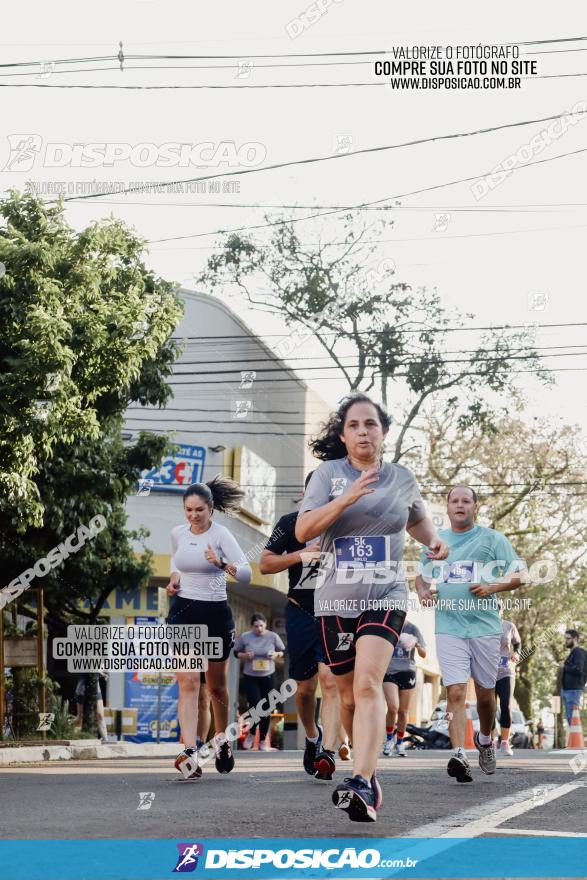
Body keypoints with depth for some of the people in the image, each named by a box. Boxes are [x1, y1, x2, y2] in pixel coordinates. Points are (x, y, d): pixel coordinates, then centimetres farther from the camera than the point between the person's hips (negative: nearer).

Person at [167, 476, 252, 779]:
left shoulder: (221, 535, -9)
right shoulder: (177, 533, 4)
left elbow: (247, 574, -16)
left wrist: (221, 564, -33)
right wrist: (174, 577, 6)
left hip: (215, 614, -2)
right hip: (182, 611, 2)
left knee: (216, 686, 11)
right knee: (187, 682, -13)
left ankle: (221, 738, 38)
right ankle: (190, 753, -22)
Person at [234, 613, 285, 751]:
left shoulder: (273, 636, -4)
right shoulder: (244, 637, -5)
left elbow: (283, 651, 9)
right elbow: (236, 652, 6)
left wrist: (276, 654, -13)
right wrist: (245, 656, -15)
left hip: (268, 677, 1)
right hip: (250, 678, -1)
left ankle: (263, 740, 22)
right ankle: (252, 733, 17)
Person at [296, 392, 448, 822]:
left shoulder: (402, 478, 7)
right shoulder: (329, 473, -1)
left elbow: (418, 520, 27)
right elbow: (303, 531, -11)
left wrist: (434, 539, 5)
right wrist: (346, 498, -24)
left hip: (386, 596, -1)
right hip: (336, 597, 1)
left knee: (368, 684, -21)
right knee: (349, 694, 11)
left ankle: (361, 785, -31)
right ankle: (367, 767, 35)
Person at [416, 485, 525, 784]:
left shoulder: (492, 539, 3)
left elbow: (518, 575, 2)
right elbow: (422, 576, 24)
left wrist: (492, 587, -16)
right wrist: (423, 592, 1)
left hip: (485, 627, -1)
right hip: (448, 628, 1)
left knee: (485, 693, 10)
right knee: (455, 692, -13)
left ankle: (485, 739, 37)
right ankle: (459, 755, -20)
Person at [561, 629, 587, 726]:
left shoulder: (579, 652, -9)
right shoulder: (571, 653, 20)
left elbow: (578, 670, -21)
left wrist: (565, 667, -7)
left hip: (573, 690, -10)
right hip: (567, 689, 10)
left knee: (572, 717, -11)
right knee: (569, 717, 8)